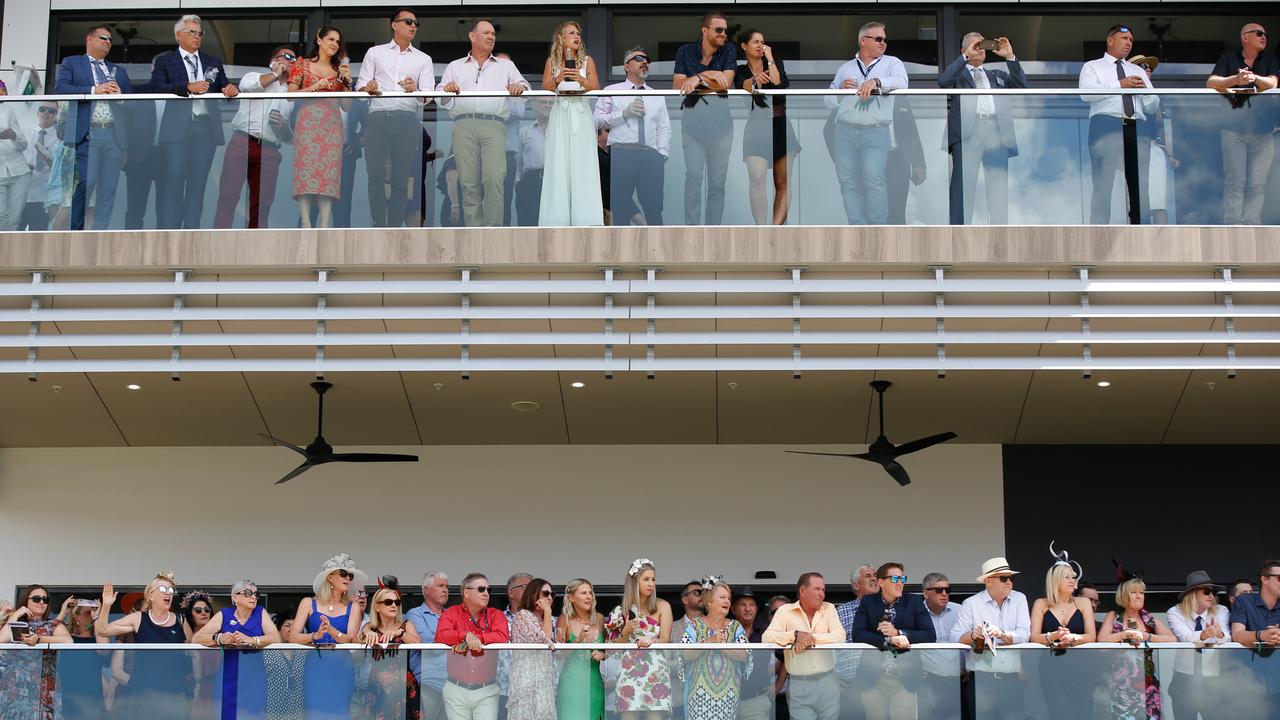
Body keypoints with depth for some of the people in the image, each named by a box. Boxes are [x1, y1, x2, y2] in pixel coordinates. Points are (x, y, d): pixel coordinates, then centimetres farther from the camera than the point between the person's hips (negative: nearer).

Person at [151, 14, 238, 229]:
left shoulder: (213, 62, 21)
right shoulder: (163, 61, 8)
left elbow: (224, 89, 17)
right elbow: (157, 88, -7)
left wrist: (231, 89, -8)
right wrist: (188, 87, -18)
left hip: (207, 128, 4)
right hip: (178, 128, -4)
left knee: (198, 181, 3)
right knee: (174, 178, -10)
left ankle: (192, 228, 6)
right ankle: (169, 229, -9)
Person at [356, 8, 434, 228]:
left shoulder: (423, 59, 18)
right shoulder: (375, 53, 18)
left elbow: (428, 95, 6)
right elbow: (361, 84, 10)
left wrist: (415, 90, -16)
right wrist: (368, 88, -13)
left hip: (407, 120, 0)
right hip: (378, 117, 0)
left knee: (402, 177, -3)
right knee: (376, 174, -8)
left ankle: (395, 226, -2)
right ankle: (379, 225, -9)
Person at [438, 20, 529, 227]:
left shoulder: (505, 66, 26)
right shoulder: (455, 67, 25)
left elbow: (523, 85, 11)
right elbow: (442, 100, 16)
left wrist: (520, 87, -12)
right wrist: (446, 90, -7)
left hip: (494, 126, -1)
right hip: (464, 126, 1)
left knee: (494, 179, -17)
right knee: (469, 183, -6)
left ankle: (493, 230, -15)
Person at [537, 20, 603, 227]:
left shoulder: (587, 61, 10)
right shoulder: (552, 61, 10)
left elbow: (596, 88, 5)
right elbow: (545, 88, 5)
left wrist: (582, 80, -14)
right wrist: (557, 80, -13)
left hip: (581, 114, 0)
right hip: (560, 114, 0)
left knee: (581, 162, -6)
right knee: (559, 162, -4)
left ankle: (583, 216, -6)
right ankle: (558, 217, -3)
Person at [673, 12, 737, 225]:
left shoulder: (728, 51, 3)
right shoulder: (686, 51, 2)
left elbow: (726, 83, -9)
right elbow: (678, 86, -7)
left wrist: (698, 79, -12)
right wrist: (709, 76, -14)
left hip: (720, 116, 1)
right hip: (692, 114, -1)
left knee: (718, 179, 2)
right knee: (693, 176, -6)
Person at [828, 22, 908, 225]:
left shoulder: (892, 63, 11)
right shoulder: (846, 68, 20)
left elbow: (901, 82, -10)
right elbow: (829, 100, 18)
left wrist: (876, 81, -25)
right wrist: (840, 89, -3)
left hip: (876, 132, -4)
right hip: (845, 131, 4)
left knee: (874, 179, -17)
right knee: (848, 181, 0)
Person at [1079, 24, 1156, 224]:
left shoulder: (1138, 71, 27)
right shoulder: (1092, 67, 13)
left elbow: (1153, 106, 21)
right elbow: (1086, 93, -8)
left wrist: (1144, 89, -1)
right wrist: (1119, 85, -12)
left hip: (1137, 128, 5)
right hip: (1106, 126, -5)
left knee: (1140, 184, -1)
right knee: (1103, 184, -12)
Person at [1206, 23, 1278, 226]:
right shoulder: (1229, 58, 10)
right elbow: (1211, 83, -2)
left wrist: (1255, 78, -23)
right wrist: (1235, 79, -19)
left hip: (1262, 127, 2)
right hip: (1234, 127, -2)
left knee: (1257, 184, -3)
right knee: (1234, 181, -9)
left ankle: (1251, 227, -1)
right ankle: (1232, 226, -11)